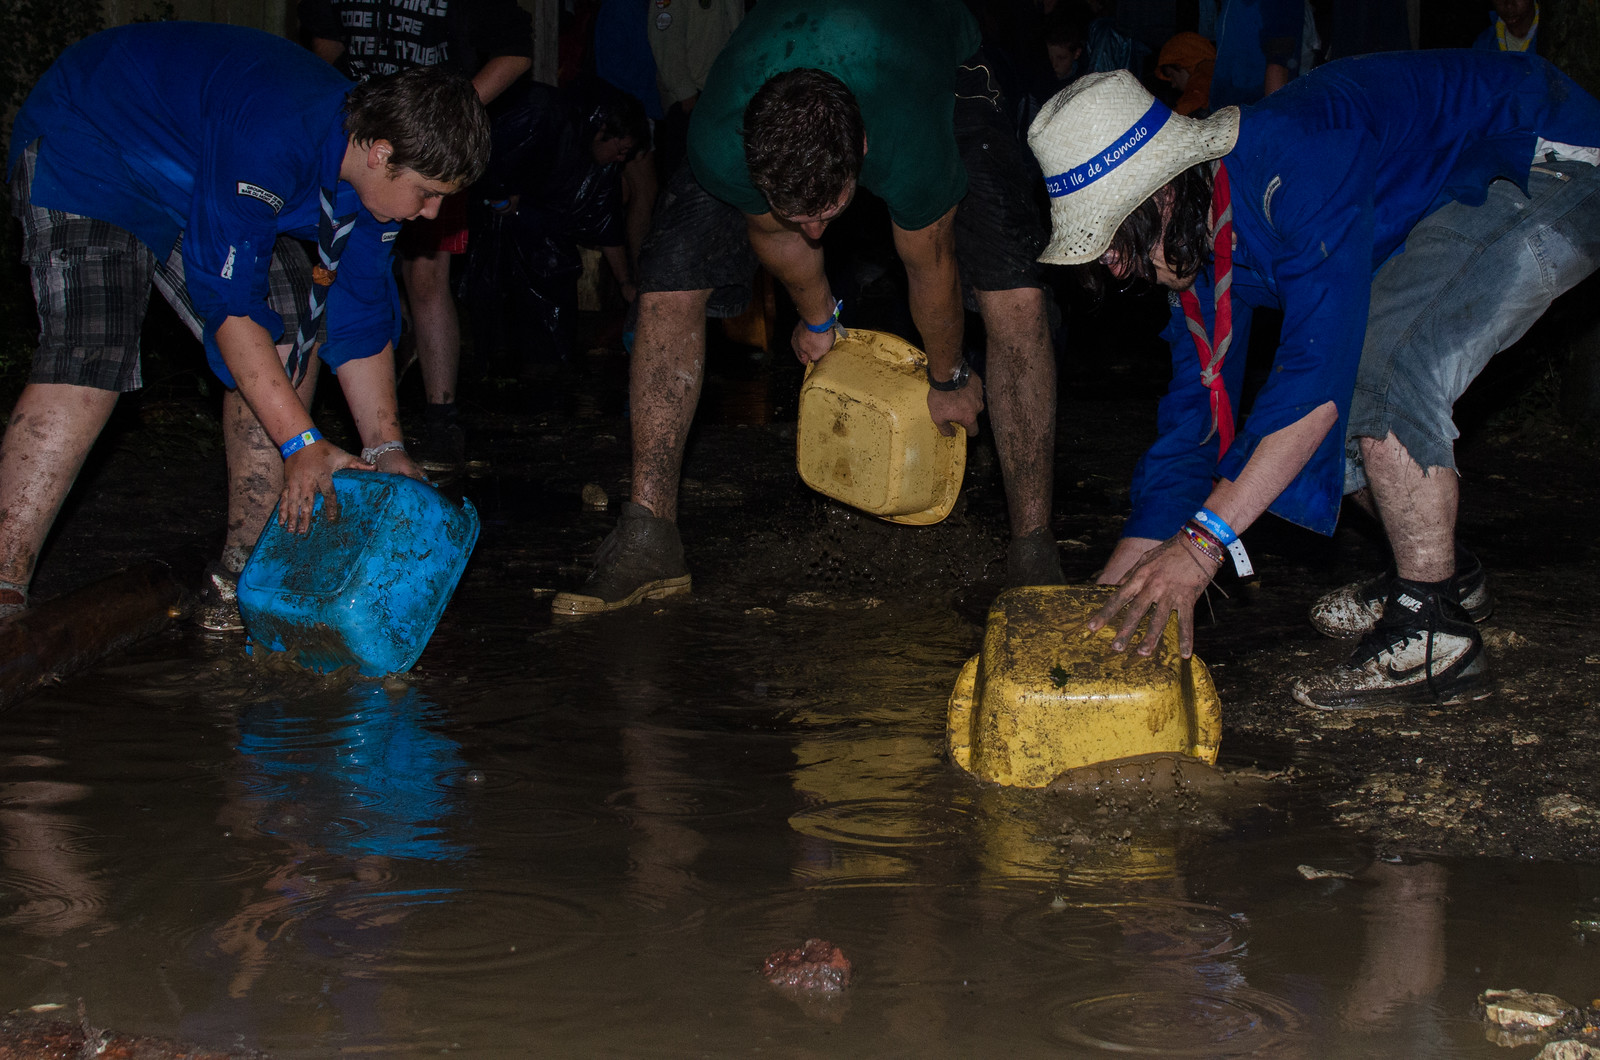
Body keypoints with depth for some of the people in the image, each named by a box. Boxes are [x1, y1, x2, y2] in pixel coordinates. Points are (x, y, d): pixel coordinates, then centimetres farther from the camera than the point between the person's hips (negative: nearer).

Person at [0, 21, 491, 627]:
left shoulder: (377, 170, -11)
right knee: (87, 363, -26)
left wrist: (384, 449, -4)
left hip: (192, 181, 9)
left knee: (288, 344, -3)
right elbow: (228, 299, -34)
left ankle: (243, 576, 0)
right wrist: (301, 442, -32)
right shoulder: (272, 140, -38)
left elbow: (363, 317, 0)